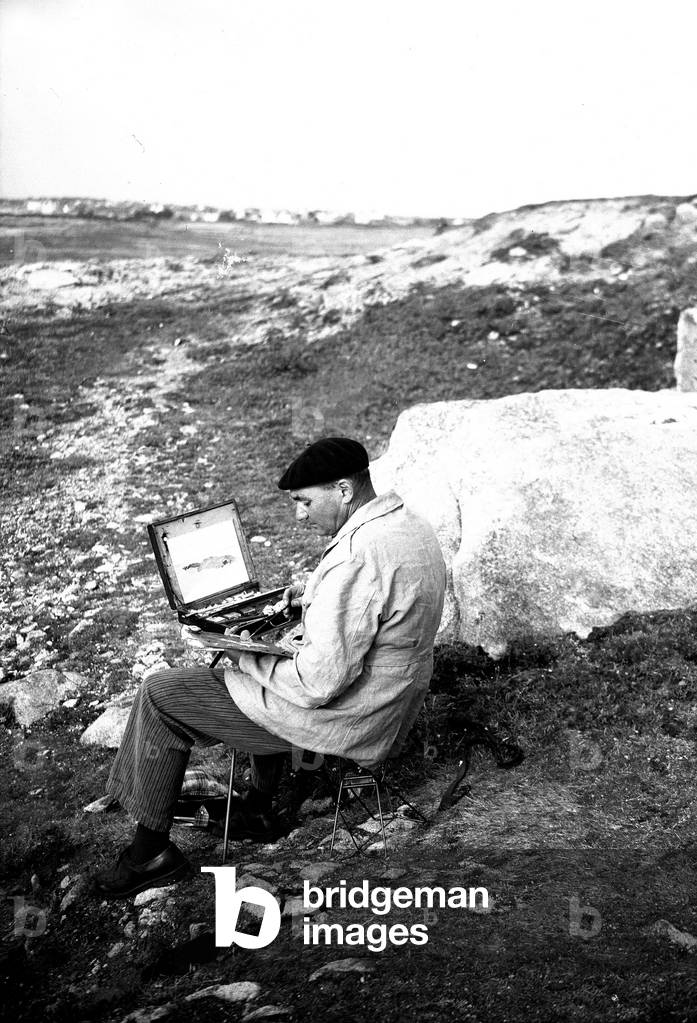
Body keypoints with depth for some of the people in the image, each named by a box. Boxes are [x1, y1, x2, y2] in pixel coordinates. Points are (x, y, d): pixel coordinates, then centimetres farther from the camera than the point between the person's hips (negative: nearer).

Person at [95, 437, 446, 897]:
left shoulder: (355, 558, -30)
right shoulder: (411, 523, 1)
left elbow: (319, 683, -29)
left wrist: (248, 661, -13)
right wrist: (317, 593, 8)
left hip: (348, 719, -10)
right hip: (395, 701, 10)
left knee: (162, 695, 0)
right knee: (268, 657, 34)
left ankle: (151, 850, 16)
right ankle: (259, 808, 35)